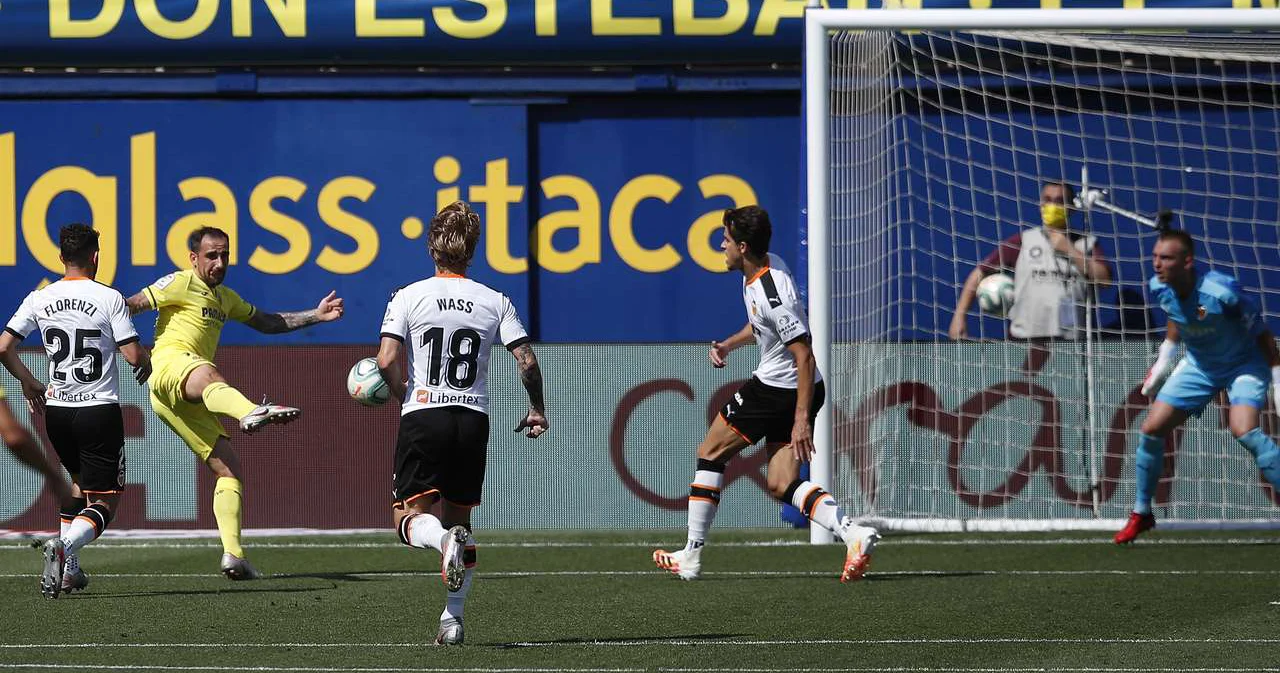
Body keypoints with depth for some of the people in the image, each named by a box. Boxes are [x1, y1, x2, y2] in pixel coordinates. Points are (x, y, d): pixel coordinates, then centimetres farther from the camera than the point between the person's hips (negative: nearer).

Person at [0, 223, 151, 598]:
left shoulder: (39, 300, 2)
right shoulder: (109, 298, -9)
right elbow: (133, 355, -12)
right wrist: (146, 366, 12)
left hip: (56, 409, 5)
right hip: (100, 410, -5)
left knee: (79, 482, 28)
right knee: (105, 502, 0)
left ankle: (69, 569, 21)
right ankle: (64, 548, -28)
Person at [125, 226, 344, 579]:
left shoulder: (224, 297, 31)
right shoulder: (181, 283, 6)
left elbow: (266, 322, 40)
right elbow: (131, 305, -1)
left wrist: (316, 315, 32)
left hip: (188, 403, 10)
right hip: (170, 364, -10)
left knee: (229, 468, 1)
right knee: (209, 375, -44)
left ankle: (233, 555, -4)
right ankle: (251, 413, -79)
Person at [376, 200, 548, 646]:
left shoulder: (409, 297, -1)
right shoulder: (494, 302, 5)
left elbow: (387, 361, -9)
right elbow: (526, 361, 0)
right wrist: (537, 409, 16)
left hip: (422, 414, -3)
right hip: (473, 421, 3)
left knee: (408, 517, 2)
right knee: (459, 517, 15)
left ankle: (444, 540, -34)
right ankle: (453, 619, 7)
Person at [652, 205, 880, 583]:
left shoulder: (773, 294, -26)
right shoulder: (767, 265, 5)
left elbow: (805, 357, -26)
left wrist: (802, 420, -27)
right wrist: (728, 345, 11)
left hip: (776, 389, -9)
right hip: (797, 391, 9)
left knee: (710, 455, 6)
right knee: (782, 485, 6)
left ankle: (691, 556, 11)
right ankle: (853, 533, -14)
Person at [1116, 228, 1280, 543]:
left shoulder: (1221, 291, -34)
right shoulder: (1159, 289, -15)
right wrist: (1164, 360, 13)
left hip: (1243, 363, -6)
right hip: (1199, 365, 6)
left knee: (1244, 431, -30)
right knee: (1152, 428, 0)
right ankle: (1141, 513, 20)